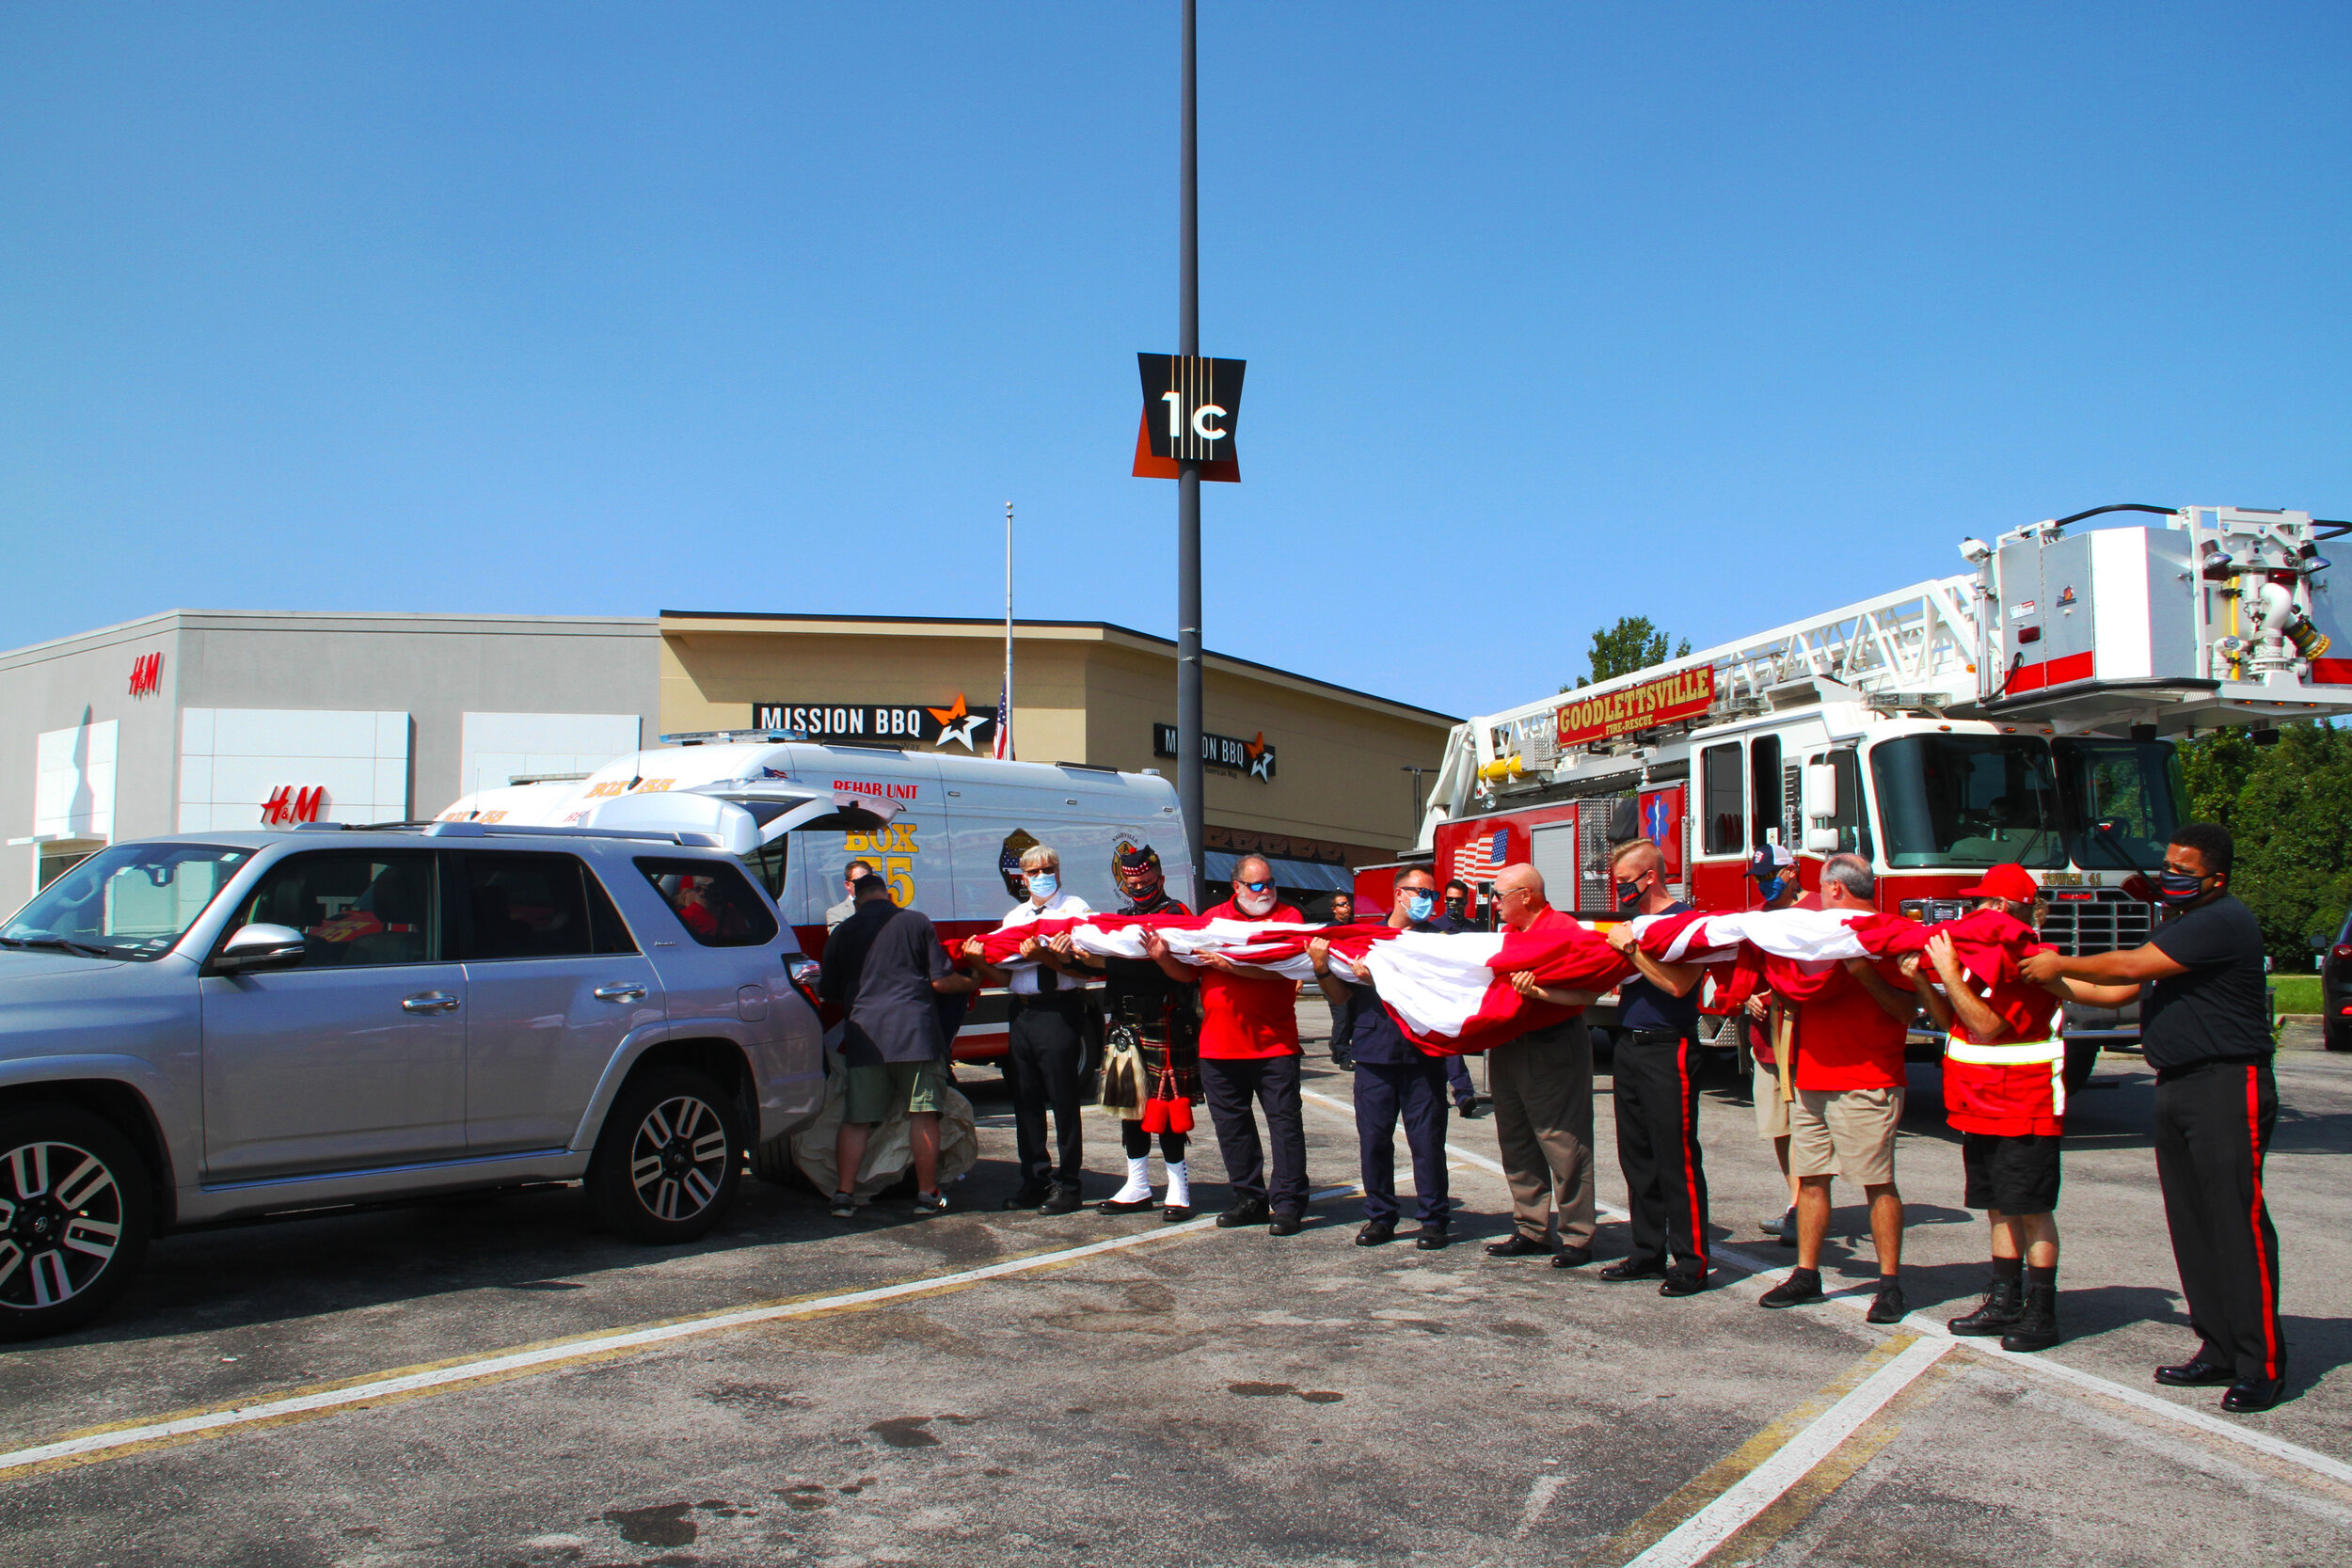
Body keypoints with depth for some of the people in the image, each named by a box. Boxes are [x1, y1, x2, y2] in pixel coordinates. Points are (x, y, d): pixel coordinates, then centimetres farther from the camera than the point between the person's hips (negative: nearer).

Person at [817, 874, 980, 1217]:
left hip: (864, 1035, 2)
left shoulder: (843, 932, 8)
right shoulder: (917, 922, 2)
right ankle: (927, 1194, 9)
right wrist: (971, 981, 19)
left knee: (855, 1119, 7)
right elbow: (941, 981, -1)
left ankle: (845, 1194, 3)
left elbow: (829, 993, 15)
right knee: (923, 1115, 5)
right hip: (915, 1033, -2)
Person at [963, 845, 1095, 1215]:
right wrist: (980, 961, -2)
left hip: (1059, 1011, -6)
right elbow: (1005, 976, 16)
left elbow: (1083, 966, -11)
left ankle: (1067, 1185, 4)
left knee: (1062, 1100, -3)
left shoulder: (1074, 908, 1)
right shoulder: (1014, 916, 19)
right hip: (1022, 1013, 6)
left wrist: (1043, 957, -24)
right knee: (1025, 1100, 8)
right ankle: (1036, 1181, 18)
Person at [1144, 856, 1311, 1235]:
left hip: (1274, 1043, -4)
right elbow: (1187, 973, 10)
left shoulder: (1288, 917, 1)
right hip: (1219, 1044, 4)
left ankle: (1288, 1204, 4)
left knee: (1285, 1121, -3)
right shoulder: (1211, 918, 11)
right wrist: (1163, 957, -10)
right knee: (1231, 1125, 11)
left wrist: (1233, 967, -22)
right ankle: (1250, 1199, 23)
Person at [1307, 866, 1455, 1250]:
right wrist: (1323, 969, -8)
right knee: (1373, 1138, 5)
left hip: (1422, 1056, -1)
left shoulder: (1437, 938, 9)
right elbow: (1343, 995, 9)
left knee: (1427, 1138, 0)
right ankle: (1380, 1217, 18)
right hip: (1373, 1055, 1)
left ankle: (1434, 1219, 12)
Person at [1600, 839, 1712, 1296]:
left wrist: (1632, 947, -17)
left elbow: (1677, 984, -21)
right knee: (1636, 1157, 11)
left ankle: (1691, 1262, 2)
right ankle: (1648, 1252, 20)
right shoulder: (1632, 921, 16)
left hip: (1668, 1049, -8)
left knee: (1676, 1159, -4)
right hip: (1628, 1048, 8)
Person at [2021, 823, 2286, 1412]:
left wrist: (2061, 964, -4)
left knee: (2237, 1223, -8)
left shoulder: (2224, 922, -14)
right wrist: (2049, 980, 12)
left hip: (2227, 1088, -10)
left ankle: (2262, 1365, -2)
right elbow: (2116, 991, 20)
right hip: (2176, 1087, 10)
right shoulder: (2179, 922, 18)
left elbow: (2129, 967, -17)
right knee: (2192, 1226, 9)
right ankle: (2219, 1350, 16)